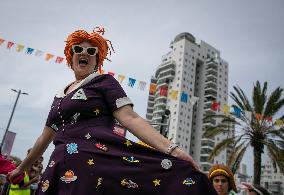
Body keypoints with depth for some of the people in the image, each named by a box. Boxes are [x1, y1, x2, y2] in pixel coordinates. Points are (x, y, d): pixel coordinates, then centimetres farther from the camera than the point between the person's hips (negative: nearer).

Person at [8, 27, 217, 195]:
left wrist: (171, 149, -22)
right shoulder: (60, 96, 22)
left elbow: (130, 118, -10)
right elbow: (45, 138, 29)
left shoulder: (104, 81, 3)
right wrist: (21, 168, 37)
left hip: (98, 162, -6)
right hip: (62, 168, 6)